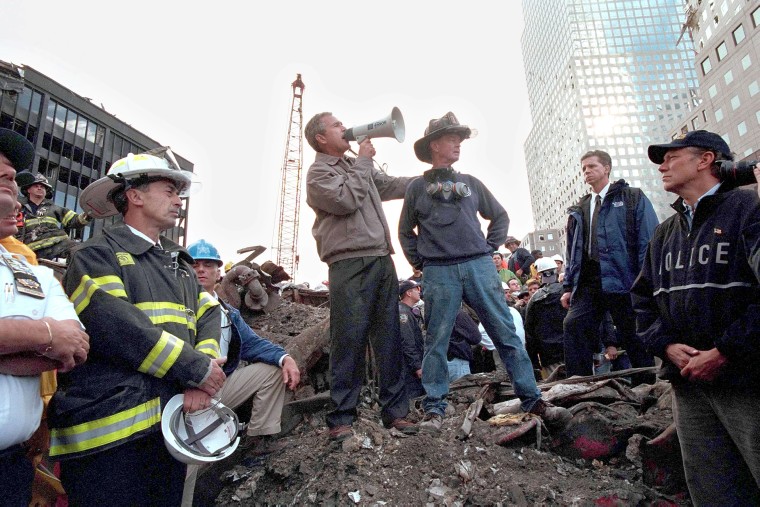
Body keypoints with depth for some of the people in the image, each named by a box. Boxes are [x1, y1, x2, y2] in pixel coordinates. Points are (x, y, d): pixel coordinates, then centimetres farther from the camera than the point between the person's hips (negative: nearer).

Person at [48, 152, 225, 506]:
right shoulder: (97, 255, -3)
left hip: (172, 423, 7)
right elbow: (115, 326, -19)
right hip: (111, 430, -7)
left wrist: (203, 372, -12)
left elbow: (209, 314, 7)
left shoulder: (179, 262, 19)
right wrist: (196, 369, -15)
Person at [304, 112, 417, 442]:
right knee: (349, 341, -6)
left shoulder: (357, 166, 25)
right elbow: (347, 199, -13)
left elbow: (392, 185, 28)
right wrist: (363, 161, -1)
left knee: (390, 339, 6)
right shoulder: (318, 172, 3)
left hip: (382, 260, 7)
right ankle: (341, 418, 5)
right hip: (349, 266, -7)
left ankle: (395, 411, 14)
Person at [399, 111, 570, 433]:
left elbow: (500, 217, 23)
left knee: (506, 333, 1)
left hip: (479, 266, 2)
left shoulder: (470, 183, 16)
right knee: (436, 341, 0)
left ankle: (533, 401, 9)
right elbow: (405, 231, 18)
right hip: (439, 273, -2)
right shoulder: (417, 187, 10)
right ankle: (434, 409, 9)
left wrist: (489, 248, 11)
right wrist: (420, 263, 8)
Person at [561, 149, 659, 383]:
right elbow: (571, 250, 18)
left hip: (622, 280, -4)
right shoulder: (579, 210, 20)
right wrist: (568, 286, 10)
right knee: (573, 325, -10)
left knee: (634, 337, 4)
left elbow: (648, 242, -4)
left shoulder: (633, 198, 5)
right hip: (587, 282, 4)